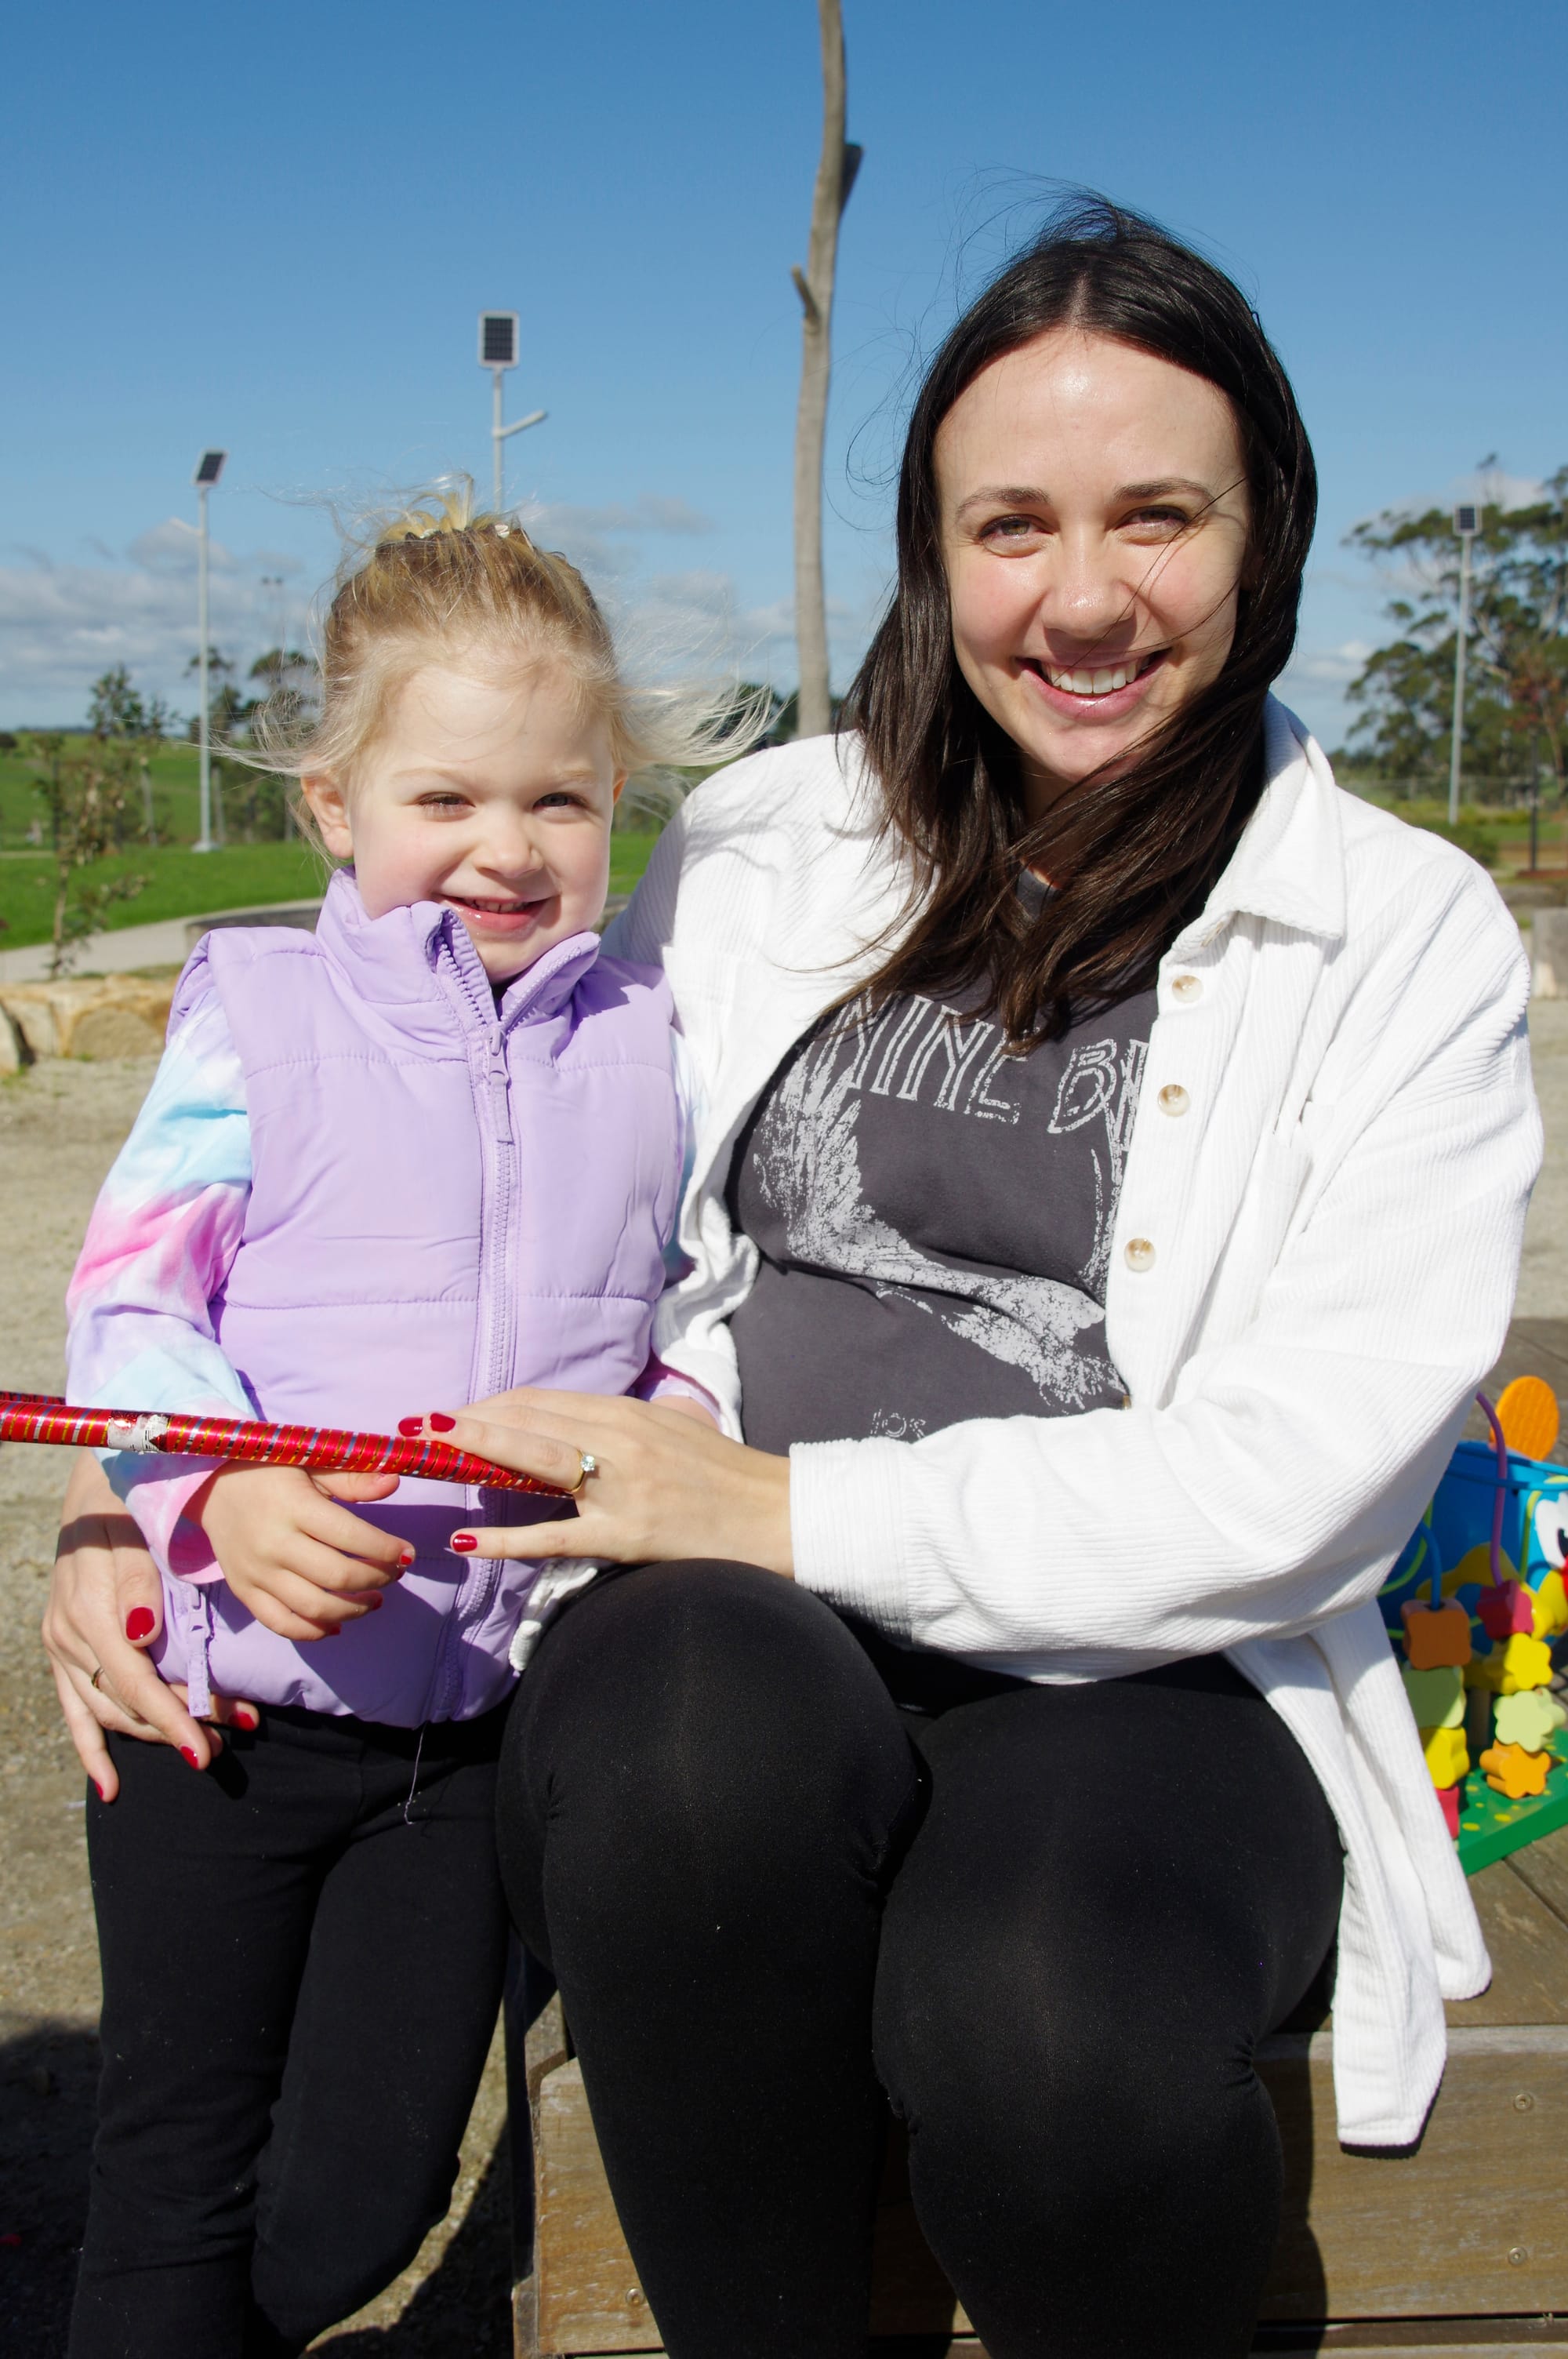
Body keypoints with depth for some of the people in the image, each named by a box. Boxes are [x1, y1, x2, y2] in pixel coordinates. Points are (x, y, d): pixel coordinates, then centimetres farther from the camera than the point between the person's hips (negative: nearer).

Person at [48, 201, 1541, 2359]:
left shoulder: (1411, 938, 3)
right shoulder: (762, 845, 12)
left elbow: (1299, 1479, -8)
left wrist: (797, 1506, -14)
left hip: (1148, 1686, -1)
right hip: (724, 1648, 2)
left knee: (1042, 2036, -34)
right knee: (701, 1708, -33)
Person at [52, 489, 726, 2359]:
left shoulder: (649, 1043, 3)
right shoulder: (257, 1013, -6)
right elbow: (128, 1298, -9)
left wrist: (685, 1418, -9)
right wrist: (226, 1493, -26)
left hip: (489, 1703, 3)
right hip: (224, 1693, -2)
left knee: (364, 2191, 15)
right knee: (177, 2169, 11)